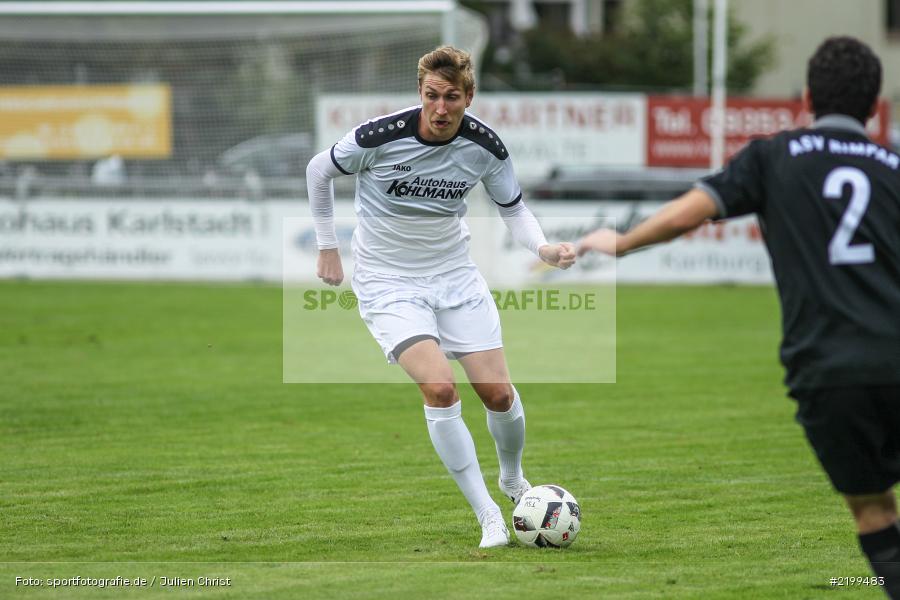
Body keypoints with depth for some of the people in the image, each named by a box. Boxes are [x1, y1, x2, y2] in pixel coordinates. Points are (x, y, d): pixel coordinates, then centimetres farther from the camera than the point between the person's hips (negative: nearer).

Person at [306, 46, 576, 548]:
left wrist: (543, 248, -15)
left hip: (456, 276, 4)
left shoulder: (484, 145, -11)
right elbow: (319, 171, -1)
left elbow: (514, 210, 6)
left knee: (499, 393, 1)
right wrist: (328, 248, 3)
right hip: (388, 283, -4)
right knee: (440, 387, -22)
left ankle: (513, 480, 33)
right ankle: (489, 518, -15)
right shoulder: (381, 137, -21)